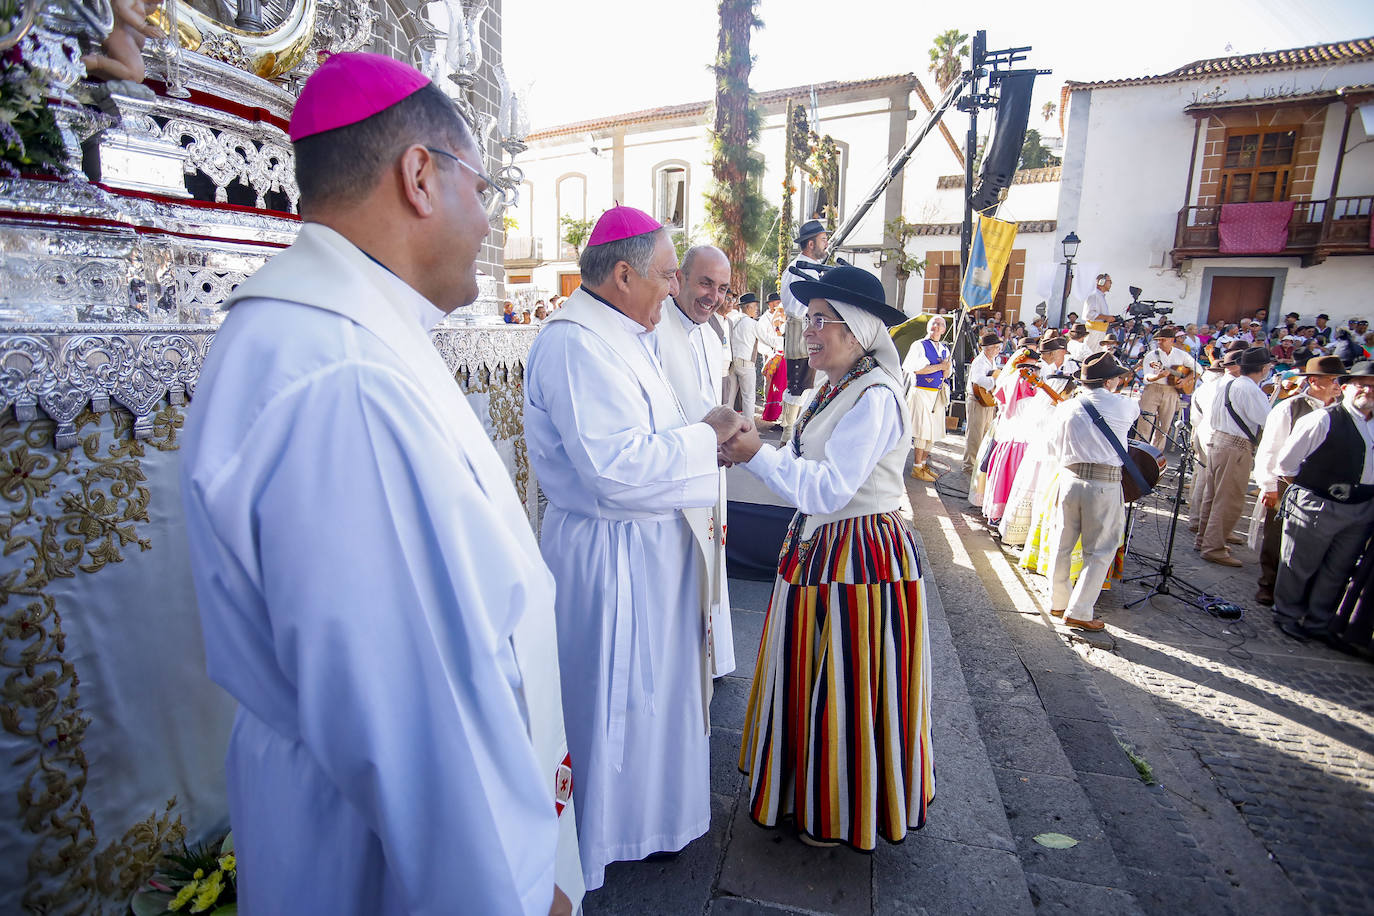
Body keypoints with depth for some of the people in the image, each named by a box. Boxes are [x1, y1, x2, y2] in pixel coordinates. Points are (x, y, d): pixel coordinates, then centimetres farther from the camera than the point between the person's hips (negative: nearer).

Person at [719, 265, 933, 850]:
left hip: (862, 557, -9)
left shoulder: (875, 396, -20)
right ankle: (812, 794, 43)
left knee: (848, 689, 8)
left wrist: (757, 455, -23)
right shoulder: (833, 391, 9)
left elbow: (827, 489, -25)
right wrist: (749, 453, 1)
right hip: (819, 550, 9)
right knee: (810, 679, 21)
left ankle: (847, 815, 32)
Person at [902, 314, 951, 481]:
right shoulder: (919, 345, -3)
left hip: (938, 394, 7)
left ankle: (923, 464, 19)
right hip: (921, 392, -7)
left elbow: (946, 375, 12)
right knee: (923, 430, -8)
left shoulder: (944, 349, 16)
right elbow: (917, 369, -16)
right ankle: (917, 468, -2)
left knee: (934, 431, 8)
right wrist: (940, 367, -8)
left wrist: (947, 368, -10)